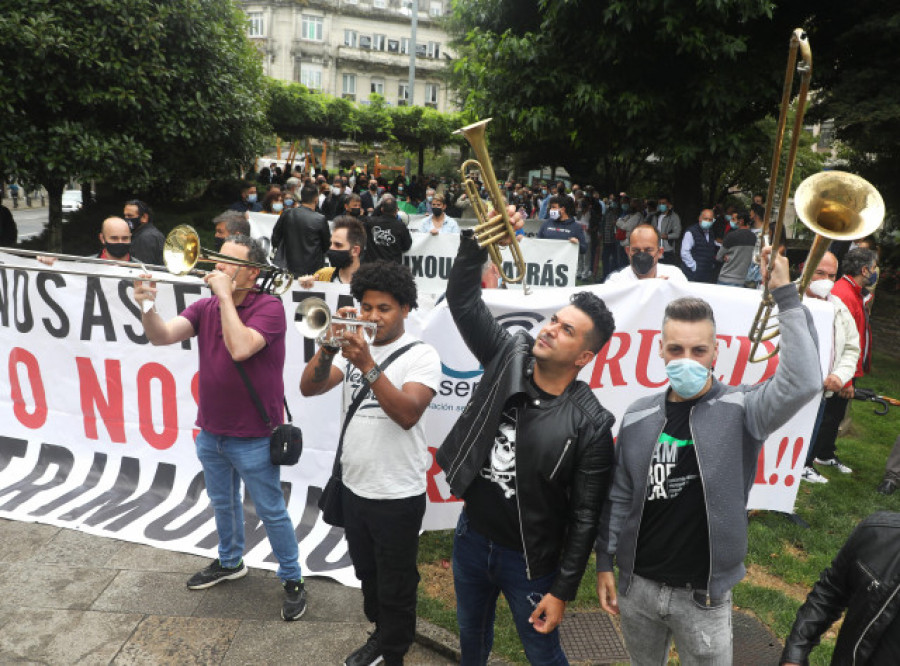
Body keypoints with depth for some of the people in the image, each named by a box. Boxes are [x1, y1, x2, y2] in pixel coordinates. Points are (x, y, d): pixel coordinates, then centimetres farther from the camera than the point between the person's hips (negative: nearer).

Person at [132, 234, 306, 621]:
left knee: (271, 511, 6)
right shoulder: (205, 308, 2)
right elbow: (162, 336, -9)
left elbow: (240, 348, -31)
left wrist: (225, 294, -26)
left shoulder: (268, 307, -16)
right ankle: (230, 562, 48)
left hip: (252, 437, -6)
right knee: (222, 502, 25)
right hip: (210, 431, 7)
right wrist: (147, 306, -28)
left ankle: (292, 579, 25)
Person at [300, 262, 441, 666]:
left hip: (397, 495, -5)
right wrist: (329, 346, -23)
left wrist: (367, 365, -34)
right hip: (353, 486, 6)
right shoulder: (353, 345, 3)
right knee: (367, 575, 25)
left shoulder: (421, 355, -13)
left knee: (395, 587, 12)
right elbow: (309, 388, -8)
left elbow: (407, 414, -27)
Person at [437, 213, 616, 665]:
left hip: (529, 560, -4)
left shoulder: (590, 423, -21)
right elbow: (462, 299, -14)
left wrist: (562, 591, -13)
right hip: (471, 537, 4)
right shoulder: (509, 357, -10)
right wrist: (478, 238, -27)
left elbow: (585, 516, -16)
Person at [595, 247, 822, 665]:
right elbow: (619, 497, 3)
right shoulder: (638, 418, -4)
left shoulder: (740, 410, -12)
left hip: (704, 597, -2)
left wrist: (785, 295, -29)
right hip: (636, 585, 3)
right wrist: (604, 563, 5)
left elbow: (803, 383, -31)